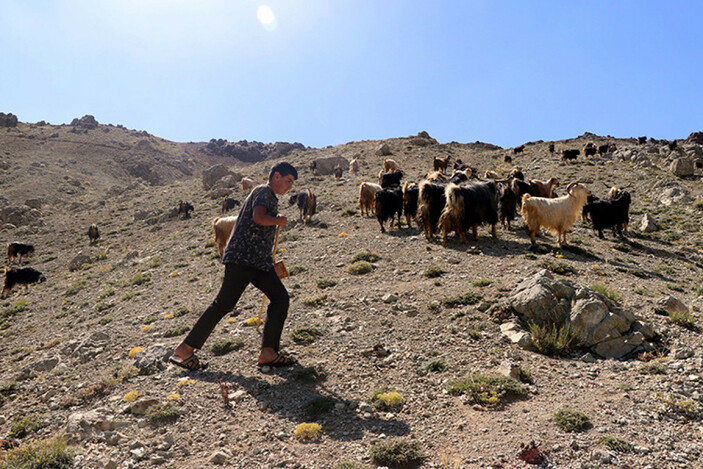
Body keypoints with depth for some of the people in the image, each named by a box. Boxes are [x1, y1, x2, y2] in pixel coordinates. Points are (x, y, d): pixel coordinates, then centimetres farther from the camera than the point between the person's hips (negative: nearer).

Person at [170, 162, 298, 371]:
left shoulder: (270, 197, 26)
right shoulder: (264, 191, -4)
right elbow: (258, 217, -23)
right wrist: (279, 221, -6)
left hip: (259, 261, 10)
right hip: (242, 257, -10)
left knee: (280, 298, -1)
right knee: (224, 303, -8)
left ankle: (268, 353, 0)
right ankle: (184, 350, 1)